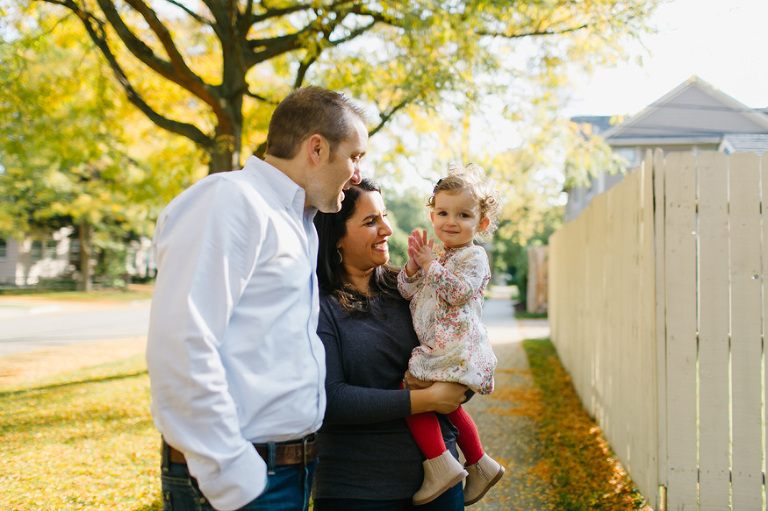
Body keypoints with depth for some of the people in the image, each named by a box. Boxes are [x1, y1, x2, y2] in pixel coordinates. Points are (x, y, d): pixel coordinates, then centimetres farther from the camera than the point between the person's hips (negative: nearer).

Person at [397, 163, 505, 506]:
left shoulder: (474, 256, -5)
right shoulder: (434, 256, 19)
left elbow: (458, 292, -20)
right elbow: (407, 291, 12)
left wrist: (430, 264, -12)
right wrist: (413, 265, -5)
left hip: (455, 348, -10)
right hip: (438, 347, 10)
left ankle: (440, 464, -11)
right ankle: (479, 464, 35)